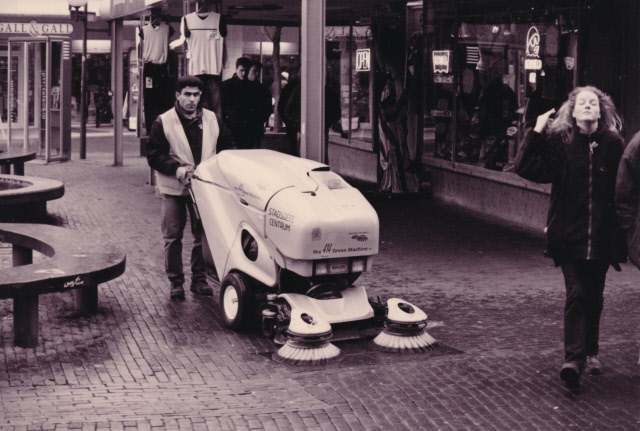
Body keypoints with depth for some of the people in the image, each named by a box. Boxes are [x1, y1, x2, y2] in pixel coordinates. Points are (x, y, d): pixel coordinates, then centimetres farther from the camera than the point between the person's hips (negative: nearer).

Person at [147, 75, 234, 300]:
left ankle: (199, 279, 18)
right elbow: (153, 155, -5)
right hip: (174, 188, -2)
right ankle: (175, 282, 10)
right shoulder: (163, 122, -4)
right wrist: (176, 168, -19)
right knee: (173, 237, 0)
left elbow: (227, 146, 13)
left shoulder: (212, 120, 4)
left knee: (204, 235, 6)